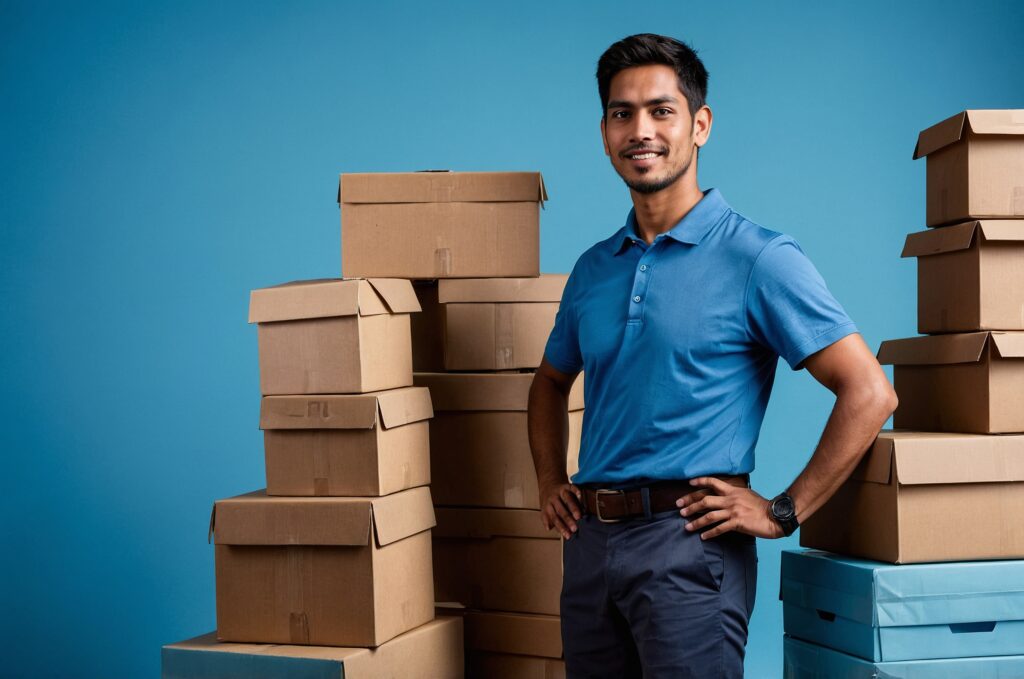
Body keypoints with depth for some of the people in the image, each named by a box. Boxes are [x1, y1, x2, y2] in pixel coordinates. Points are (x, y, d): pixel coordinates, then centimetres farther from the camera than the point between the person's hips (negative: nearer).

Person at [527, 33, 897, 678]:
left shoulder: (758, 258, -8)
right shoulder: (593, 269, 12)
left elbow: (870, 392, -13)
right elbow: (551, 382, 28)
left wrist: (783, 511, -12)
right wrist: (550, 482, 15)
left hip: (689, 542, -6)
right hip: (591, 542, 6)